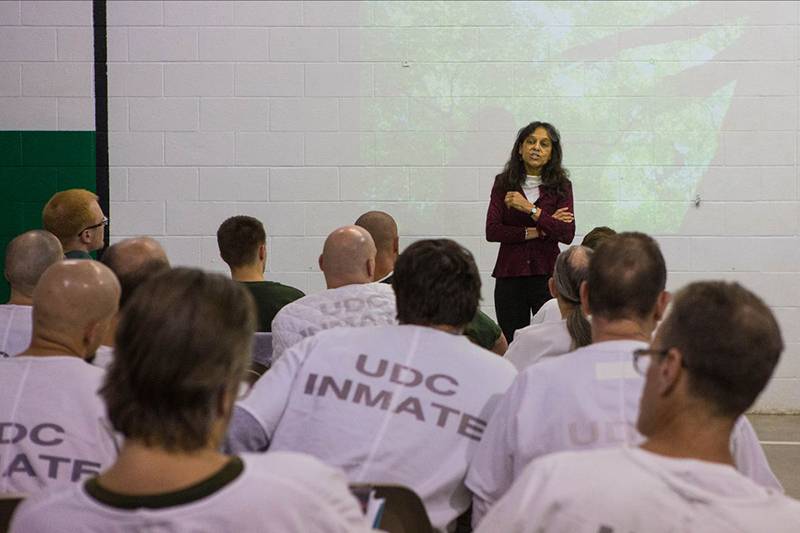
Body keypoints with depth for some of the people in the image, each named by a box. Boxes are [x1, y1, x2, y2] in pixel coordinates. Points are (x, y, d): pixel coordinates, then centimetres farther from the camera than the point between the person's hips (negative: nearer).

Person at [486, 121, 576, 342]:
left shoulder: (561, 186, 4)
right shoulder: (504, 183, 6)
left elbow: (567, 234, -9)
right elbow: (492, 231, -5)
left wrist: (531, 209, -16)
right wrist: (537, 232, -10)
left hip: (547, 274, -1)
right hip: (509, 275, 1)